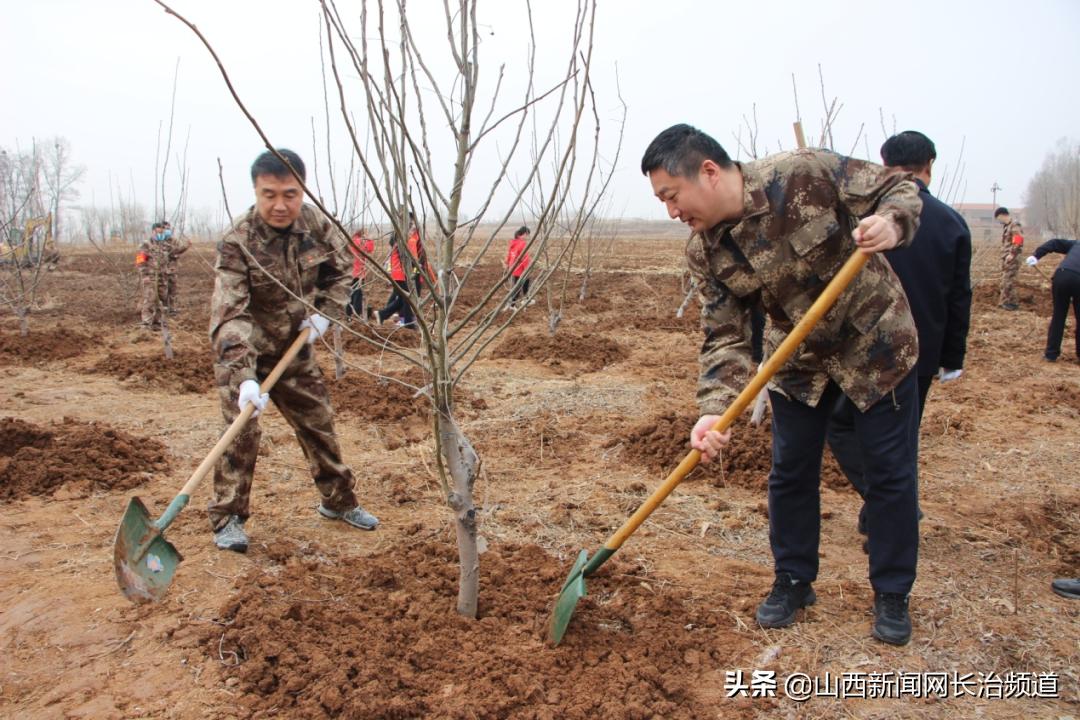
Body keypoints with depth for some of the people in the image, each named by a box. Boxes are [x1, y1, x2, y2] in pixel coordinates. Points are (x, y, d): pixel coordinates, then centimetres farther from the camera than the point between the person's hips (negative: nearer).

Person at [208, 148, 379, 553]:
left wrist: (325, 313, -8)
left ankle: (338, 500, 29)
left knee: (319, 424, 12)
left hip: (295, 349, 5)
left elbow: (339, 270, 8)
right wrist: (244, 377, -47)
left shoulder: (315, 224, -12)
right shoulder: (237, 243, -27)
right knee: (241, 433, -9)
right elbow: (229, 315, -36)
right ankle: (227, 519, 8)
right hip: (243, 353, -4)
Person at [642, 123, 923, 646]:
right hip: (800, 361, 4)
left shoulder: (808, 173, -25)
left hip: (876, 344, -3)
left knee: (890, 474, 5)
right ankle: (793, 582, 29)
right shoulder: (705, 252, -13)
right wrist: (714, 409, -27)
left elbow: (898, 189, -14)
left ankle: (892, 595, 24)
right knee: (790, 474, 8)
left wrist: (890, 223, -37)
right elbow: (724, 335, -13)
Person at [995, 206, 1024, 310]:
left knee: (1008, 279, -9)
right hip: (1005, 257, 10)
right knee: (1004, 279, 13)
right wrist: (1003, 254, 15)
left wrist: (1012, 254, -19)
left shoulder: (1015, 225, -14)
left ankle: (1012, 302, -4)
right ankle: (1005, 301, 20)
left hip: (1012, 258, -10)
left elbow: (1018, 242, -20)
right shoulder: (1005, 225, 14)